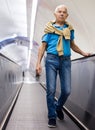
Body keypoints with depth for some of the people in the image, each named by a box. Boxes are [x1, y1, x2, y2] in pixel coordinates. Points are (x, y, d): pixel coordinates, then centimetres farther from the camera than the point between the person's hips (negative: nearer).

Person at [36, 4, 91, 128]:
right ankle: (52, 117, 10)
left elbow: (72, 45, 25)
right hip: (52, 59, -2)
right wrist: (38, 63, -2)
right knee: (51, 90, -4)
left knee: (67, 90, -1)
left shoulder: (69, 29, 15)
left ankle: (59, 107, 29)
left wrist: (83, 53, 14)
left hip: (66, 61, 3)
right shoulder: (49, 28, 7)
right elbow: (43, 46, 6)